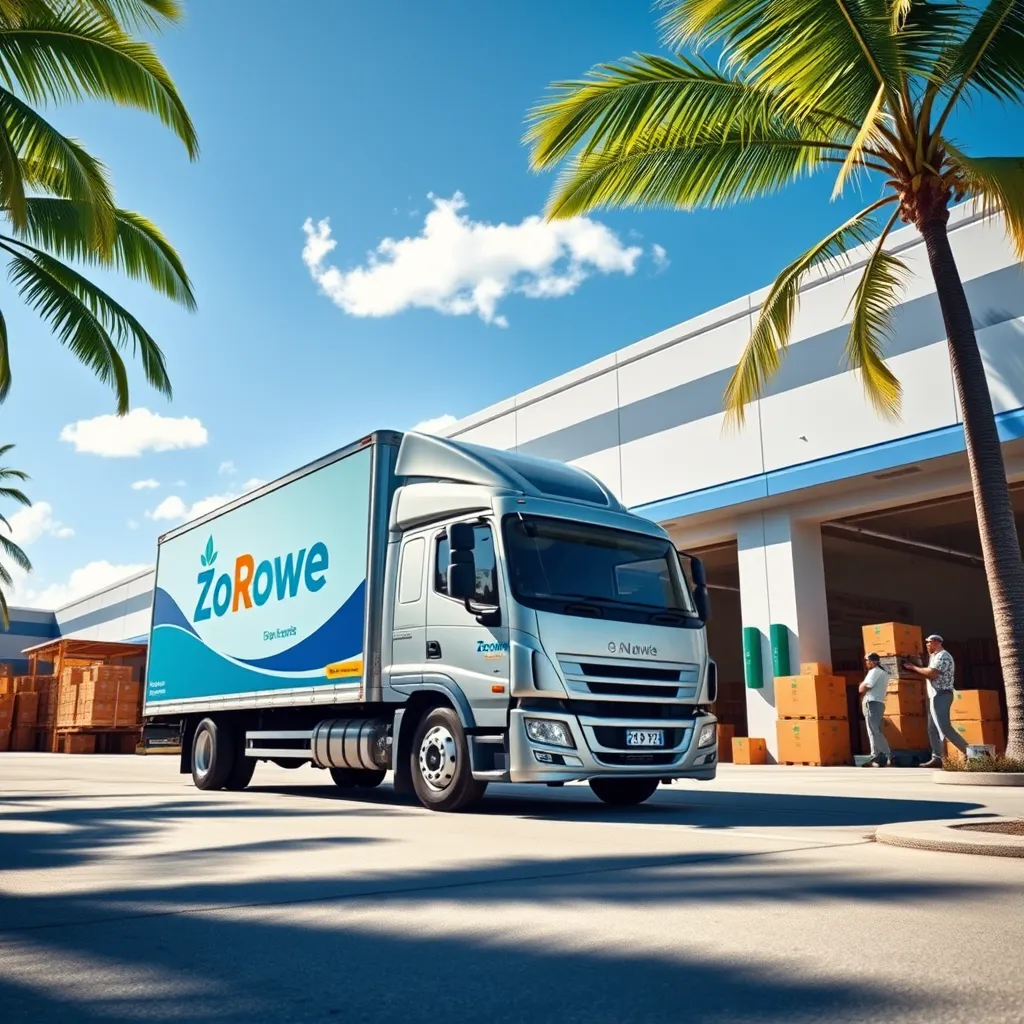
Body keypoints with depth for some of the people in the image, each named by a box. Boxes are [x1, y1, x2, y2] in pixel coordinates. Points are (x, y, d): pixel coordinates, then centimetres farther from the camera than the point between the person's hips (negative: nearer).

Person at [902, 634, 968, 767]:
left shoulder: (943, 656, -11)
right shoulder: (935, 656, 20)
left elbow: (931, 673, -21)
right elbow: (929, 675, 14)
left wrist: (913, 667, -10)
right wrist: (913, 670, 8)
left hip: (941, 695, -10)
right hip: (934, 696, 10)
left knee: (945, 728, -15)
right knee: (933, 729, 6)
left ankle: (969, 752, -11)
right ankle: (937, 758, 4)